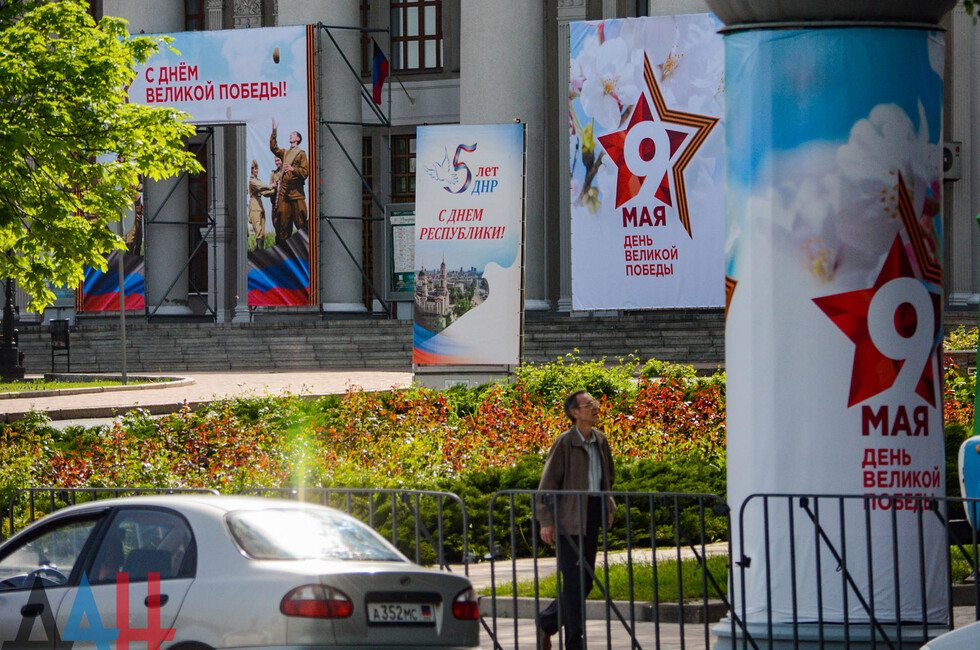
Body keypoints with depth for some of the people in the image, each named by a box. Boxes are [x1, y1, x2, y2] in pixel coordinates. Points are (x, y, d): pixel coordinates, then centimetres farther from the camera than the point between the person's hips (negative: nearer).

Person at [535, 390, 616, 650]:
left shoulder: (600, 440, 9)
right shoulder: (565, 443, -11)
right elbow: (548, 483, -10)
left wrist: (608, 506, 13)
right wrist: (546, 521, -15)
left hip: (593, 515, 7)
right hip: (570, 518, -7)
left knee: (586, 581, 11)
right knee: (574, 581, -5)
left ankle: (546, 624, 27)